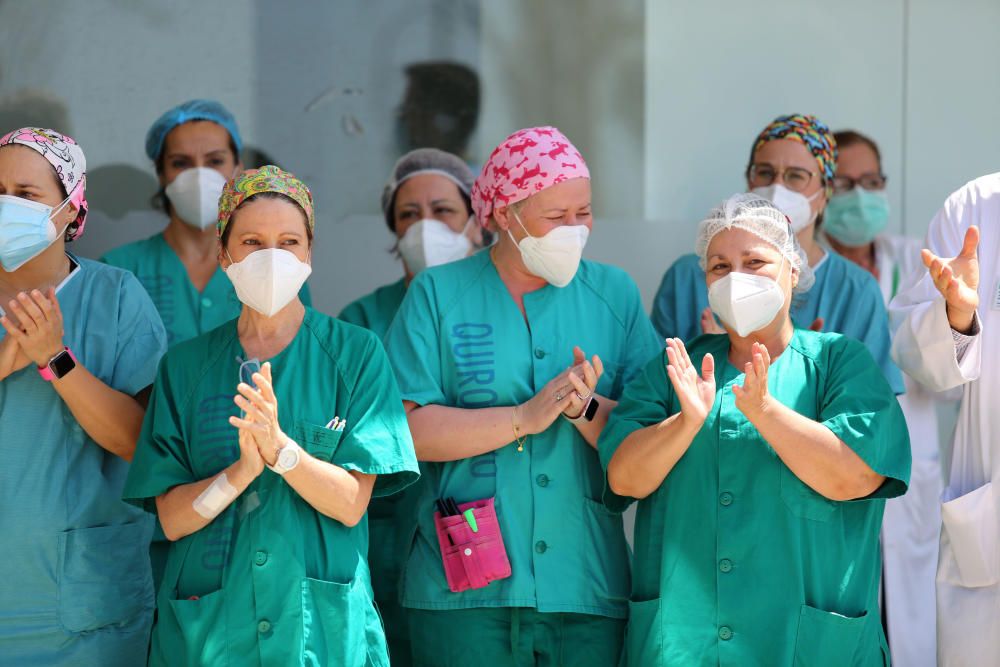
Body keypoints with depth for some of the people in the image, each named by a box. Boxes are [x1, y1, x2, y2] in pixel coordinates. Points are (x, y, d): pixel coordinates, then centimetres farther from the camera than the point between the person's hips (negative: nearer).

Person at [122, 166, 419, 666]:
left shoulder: (355, 354, 0)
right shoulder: (185, 366, 4)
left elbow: (351, 504, -8)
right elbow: (171, 520, -3)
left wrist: (279, 447, -24)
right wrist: (242, 470, -20)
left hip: (322, 622, -1)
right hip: (207, 622, 1)